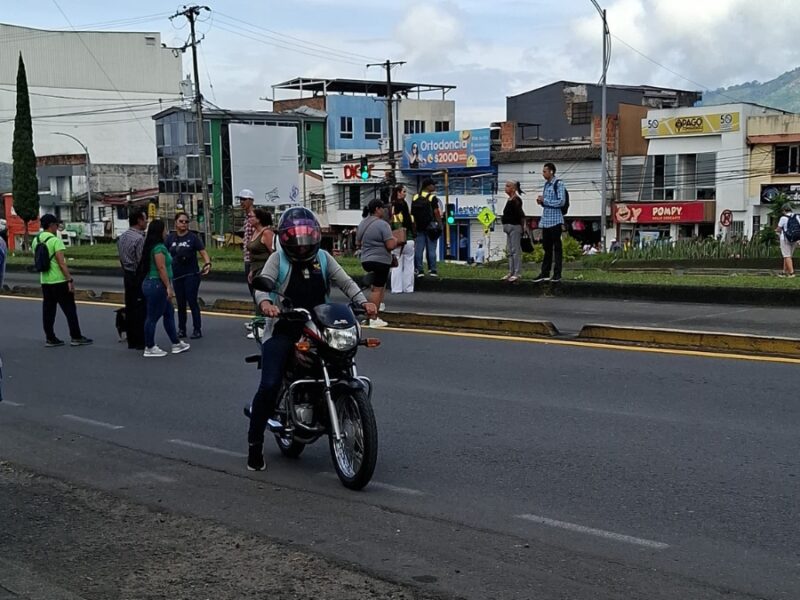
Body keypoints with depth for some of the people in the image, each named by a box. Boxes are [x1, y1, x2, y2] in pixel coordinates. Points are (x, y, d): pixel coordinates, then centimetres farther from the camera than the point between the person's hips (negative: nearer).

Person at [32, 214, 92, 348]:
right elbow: (61, 263, -19)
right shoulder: (55, 240, -14)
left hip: (45, 281, 7)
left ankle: (50, 338, 10)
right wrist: (70, 280, -17)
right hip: (59, 281, -7)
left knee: (48, 310, 9)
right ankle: (76, 337, 3)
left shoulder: (36, 241, 8)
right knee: (69, 309, 0)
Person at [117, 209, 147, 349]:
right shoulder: (139, 239, -18)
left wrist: (126, 270, 19)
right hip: (138, 276, -9)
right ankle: (141, 342, -2)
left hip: (127, 276, 9)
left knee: (130, 308, 12)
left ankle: (131, 341, 17)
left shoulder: (122, 237, 10)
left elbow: (121, 258, 14)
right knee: (140, 309, -4)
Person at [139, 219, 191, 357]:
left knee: (169, 313, 15)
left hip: (151, 284, 11)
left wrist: (168, 286, 22)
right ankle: (149, 348, 6)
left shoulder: (152, 246, 14)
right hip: (157, 285, -11)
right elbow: (161, 268, -22)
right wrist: (168, 286, -19)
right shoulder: (159, 247, -18)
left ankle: (176, 344, 22)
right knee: (153, 316, -2)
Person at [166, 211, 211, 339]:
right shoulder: (170, 238, 6)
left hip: (191, 275, -3)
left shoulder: (193, 237, -3)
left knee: (192, 301, -5)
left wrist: (208, 263, -23)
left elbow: (203, 252, -6)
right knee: (180, 303, 9)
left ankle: (197, 329, 1)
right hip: (176, 275, 3)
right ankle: (182, 329, 18)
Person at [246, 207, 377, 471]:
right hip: (284, 331, -4)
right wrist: (265, 303, -36)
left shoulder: (323, 258, 12)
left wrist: (363, 302, -13)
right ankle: (254, 444, -2)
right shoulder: (278, 259, 2)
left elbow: (345, 282, 6)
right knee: (269, 386, -15)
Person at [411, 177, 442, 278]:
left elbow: (412, 213, 10)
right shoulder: (432, 198, -8)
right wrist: (440, 224, -4)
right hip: (430, 227, -4)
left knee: (418, 249, 4)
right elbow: (436, 212, -11)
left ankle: (419, 270, 3)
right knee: (431, 249, 0)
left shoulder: (415, 198, 8)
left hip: (418, 227, 4)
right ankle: (432, 270, 1)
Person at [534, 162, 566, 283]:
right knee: (547, 248, 11)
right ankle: (545, 273, 15)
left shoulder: (558, 184, -8)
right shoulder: (546, 184, 15)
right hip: (545, 220, 8)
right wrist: (541, 202, 3)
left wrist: (544, 200, -13)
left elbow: (561, 202, -15)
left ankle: (557, 274, 0)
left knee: (557, 247, -2)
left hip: (555, 220, -8)